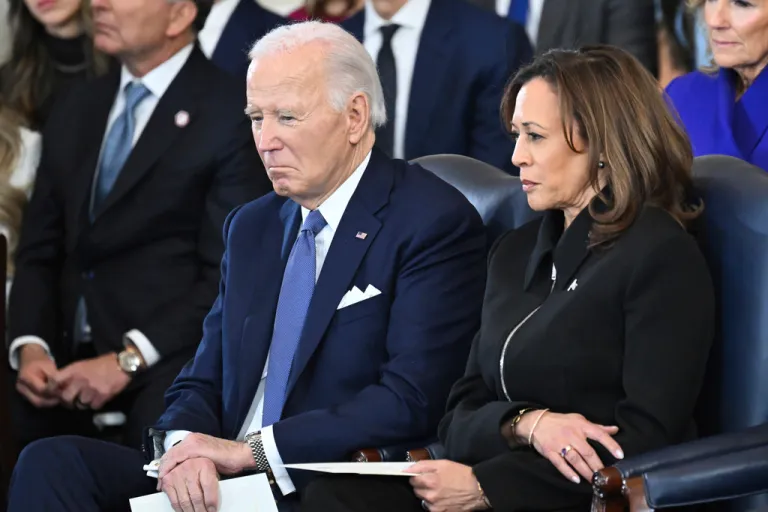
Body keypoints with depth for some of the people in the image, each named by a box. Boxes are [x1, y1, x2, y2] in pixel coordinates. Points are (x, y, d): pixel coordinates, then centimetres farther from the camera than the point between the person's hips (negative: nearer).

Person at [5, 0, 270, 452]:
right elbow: (39, 252, 15)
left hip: (169, 358, -5)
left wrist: (128, 360, -16)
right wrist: (30, 346, -4)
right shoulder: (75, 111, 18)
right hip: (69, 357, 5)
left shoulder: (231, 115, -2)